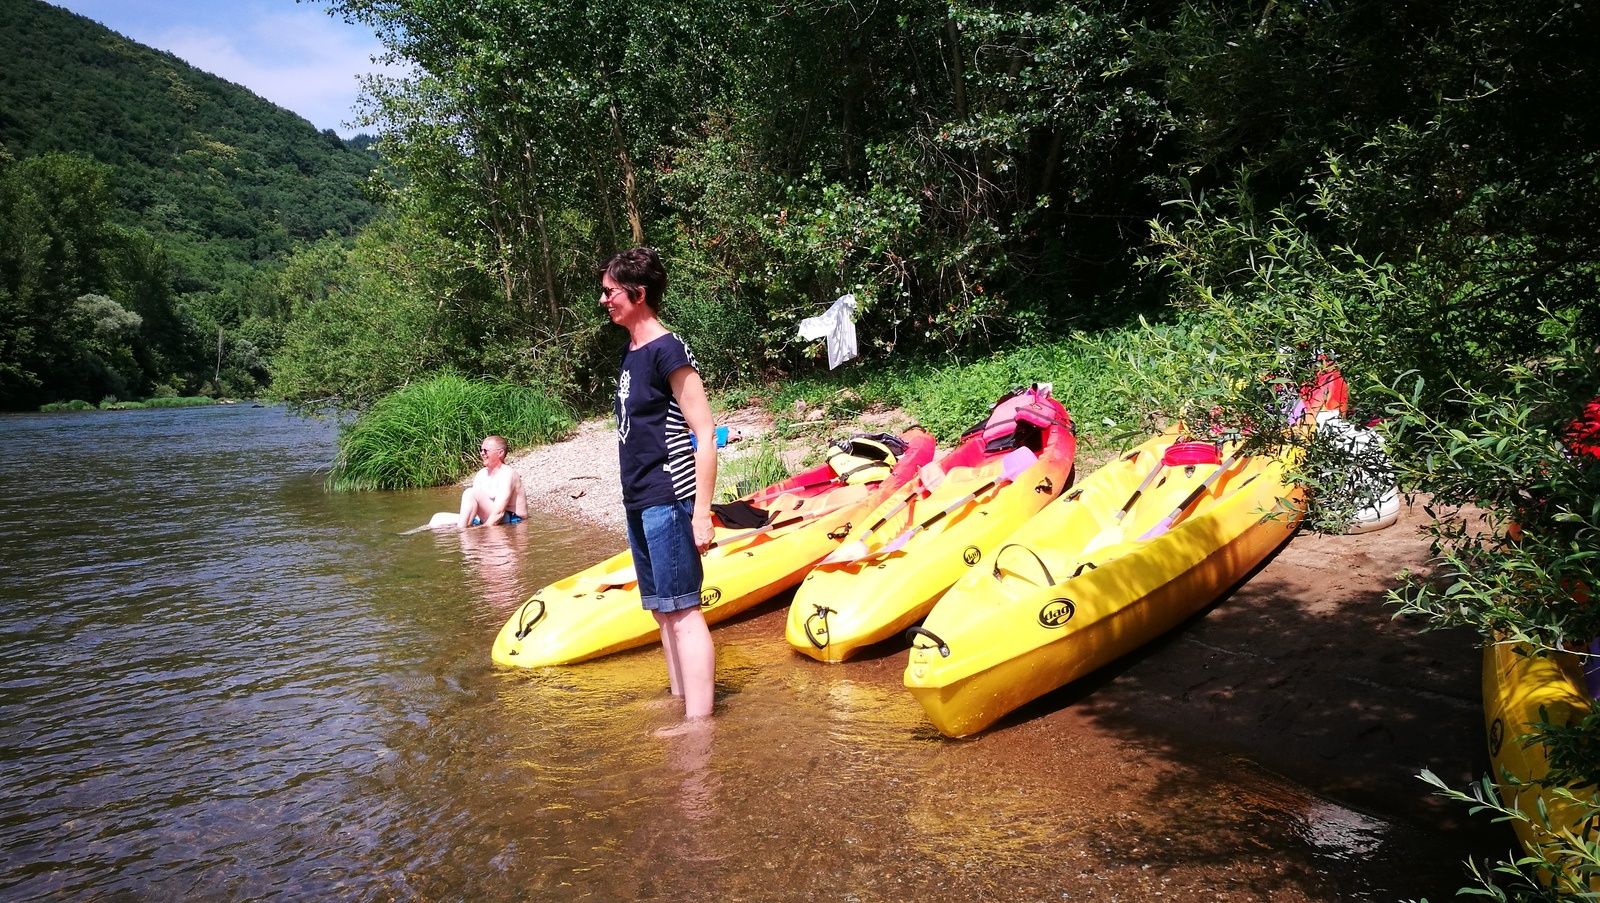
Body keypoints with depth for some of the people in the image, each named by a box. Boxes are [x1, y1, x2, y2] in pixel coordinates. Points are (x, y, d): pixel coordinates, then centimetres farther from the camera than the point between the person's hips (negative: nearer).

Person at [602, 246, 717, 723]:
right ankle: (681, 699, 29)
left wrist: (702, 512, -19)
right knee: (661, 608, 16)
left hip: (668, 500, -9)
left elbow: (705, 435, -15)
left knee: (682, 610, -6)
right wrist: (635, 497, 17)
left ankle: (699, 723, 0)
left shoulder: (667, 350, -12)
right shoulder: (630, 353, 14)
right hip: (639, 502, 9)